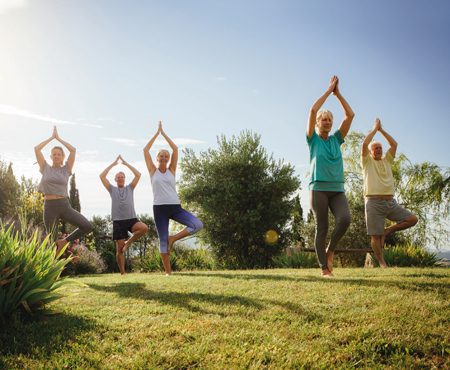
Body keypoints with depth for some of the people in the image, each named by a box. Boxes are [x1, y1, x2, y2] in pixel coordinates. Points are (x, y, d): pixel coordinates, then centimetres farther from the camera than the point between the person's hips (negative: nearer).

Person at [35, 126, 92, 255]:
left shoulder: (66, 169, 8)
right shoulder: (45, 168, 7)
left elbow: (73, 150, 0)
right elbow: (37, 149, 0)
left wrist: (59, 138, 7)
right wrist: (51, 137, 8)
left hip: (65, 206, 1)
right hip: (50, 207, -1)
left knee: (87, 226, -13)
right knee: (52, 241, 2)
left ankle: (64, 241, 5)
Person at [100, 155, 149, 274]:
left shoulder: (130, 188, 16)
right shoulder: (112, 189, 15)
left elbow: (138, 175, 5)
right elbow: (102, 176, 4)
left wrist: (126, 163, 8)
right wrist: (113, 164, 7)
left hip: (131, 219, 1)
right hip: (118, 221, 0)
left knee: (144, 228, -31)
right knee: (119, 249, -3)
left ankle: (129, 242, -8)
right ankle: (122, 272, 9)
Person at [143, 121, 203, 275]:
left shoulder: (171, 170, 10)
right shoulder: (153, 170, 7)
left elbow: (175, 149, 5)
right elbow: (145, 150, 1)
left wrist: (163, 133, 7)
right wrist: (157, 133, 4)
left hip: (175, 207, 2)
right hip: (159, 208, -2)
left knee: (198, 225, -17)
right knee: (163, 240, -1)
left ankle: (173, 238, 1)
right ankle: (168, 271, 9)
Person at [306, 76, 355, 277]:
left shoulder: (336, 139, 16)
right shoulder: (313, 139, 6)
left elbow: (350, 115, 10)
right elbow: (313, 110, -6)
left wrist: (338, 94, 8)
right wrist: (329, 90, 0)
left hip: (337, 189, 3)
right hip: (318, 188, -3)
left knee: (345, 219, -21)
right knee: (322, 228, -3)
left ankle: (330, 250, 2)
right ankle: (324, 268, 3)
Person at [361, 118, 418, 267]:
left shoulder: (387, 160, 20)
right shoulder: (367, 161, 8)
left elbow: (394, 144, 11)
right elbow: (364, 144, -7)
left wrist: (382, 130, 13)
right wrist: (375, 128, 3)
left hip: (390, 202, 5)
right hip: (374, 202, -5)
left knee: (412, 219, -7)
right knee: (375, 237, -4)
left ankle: (387, 232, 8)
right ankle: (382, 264, 10)